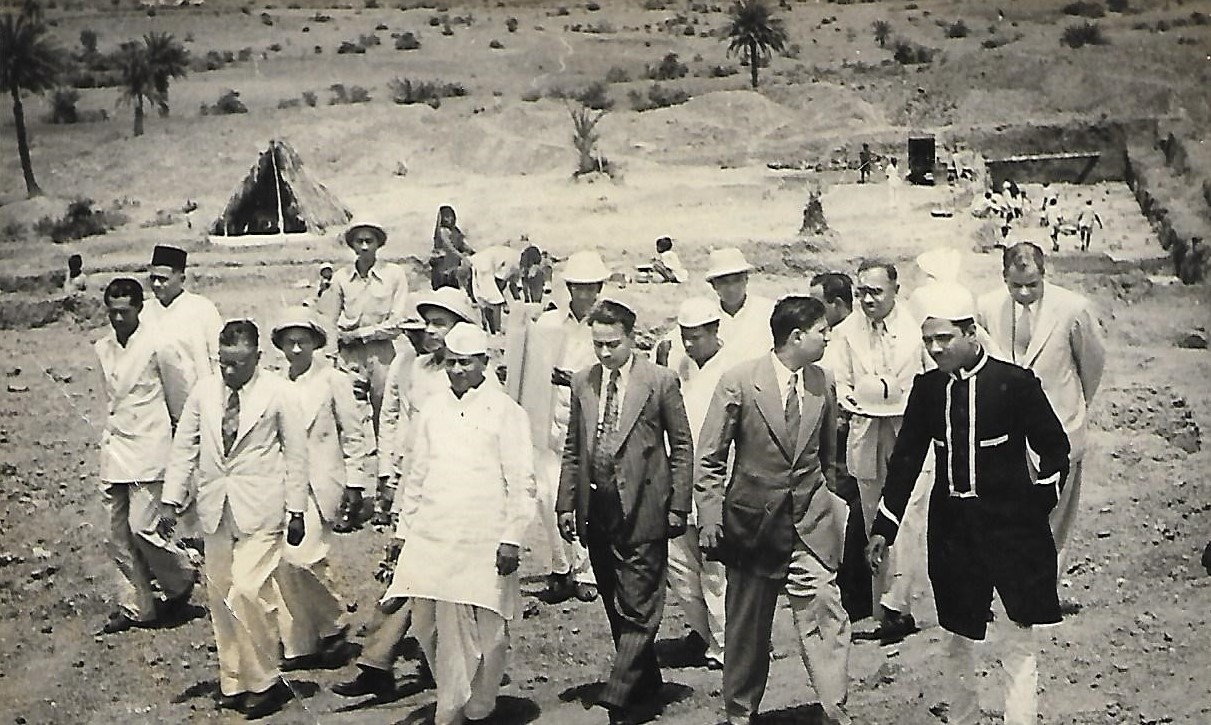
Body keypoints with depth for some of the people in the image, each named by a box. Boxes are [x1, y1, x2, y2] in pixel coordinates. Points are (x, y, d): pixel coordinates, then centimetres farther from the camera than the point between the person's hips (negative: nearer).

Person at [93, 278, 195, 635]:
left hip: (147, 449, -6)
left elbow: (180, 398, -1)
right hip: (113, 449, 6)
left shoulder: (157, 348, -10)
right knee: (118, 533, 7)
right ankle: (134, 606, 18)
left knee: (142, 526, -11)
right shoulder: (102, 348, 8)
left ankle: (181, 582, 15)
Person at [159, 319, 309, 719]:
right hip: (215, 508, 5)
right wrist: (171, 499, 8)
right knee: (220, 598, 8)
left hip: (259, 509, -5)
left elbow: (296, 453, 0)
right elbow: (184, 446, 11)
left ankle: (265, 681, 0)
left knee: (247, 591, -15)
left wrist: (296, 510, 0)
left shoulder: (277, 393, -5)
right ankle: (233, 682, 20)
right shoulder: (204, 391, 6)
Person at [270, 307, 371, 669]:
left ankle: (332, 623, 7)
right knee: (283, 565, 1)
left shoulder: (333, 381, -1)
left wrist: (354, 484, -1)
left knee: (300, 556, -17)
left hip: (318, 484, -5)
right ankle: (297, 645, 12)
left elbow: (355, 434, 1)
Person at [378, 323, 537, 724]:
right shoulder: (432, 410, 12)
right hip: (431, 537, 4)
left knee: (481, 628, -3)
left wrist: (512, 539, -8)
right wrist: (405, 529, 15)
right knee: (426, 623, 3)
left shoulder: (505, 411, -1)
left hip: (482, 541, -4)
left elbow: (521, 483, -3)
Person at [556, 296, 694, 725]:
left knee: (638, 609, -6)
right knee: (616, 609, 13)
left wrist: (678, 506, -4)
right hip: (596, 510, 5)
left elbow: (682, 445, 0)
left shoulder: (660, 381, -3)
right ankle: (647, 683, 27)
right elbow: (573, 449, 15)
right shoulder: (582, 383, 10)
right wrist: (566, 504, 8)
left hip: (642, 511, -5)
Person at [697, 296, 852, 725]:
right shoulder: (739, 382, -8)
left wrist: (830, 503, 18)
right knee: (747, 624, 9)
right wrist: (711, 520, -9)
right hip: (752, 521, -2)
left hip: (810, 518, 2)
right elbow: (710, 460, -4)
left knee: (825, 612, -10)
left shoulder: (823, 383, 4)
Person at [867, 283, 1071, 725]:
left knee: (1020, 637, 2)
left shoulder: (1015, 382, -8)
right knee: (958, 636, 12)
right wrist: (884, 527, 6)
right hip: (952, 527, 4)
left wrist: (1038, 506, -4)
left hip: (1012, 526, -3)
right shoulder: (927, 388, 2)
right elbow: (906, 459, 8)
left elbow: (1055, 448, 0)